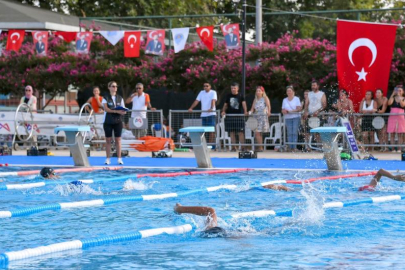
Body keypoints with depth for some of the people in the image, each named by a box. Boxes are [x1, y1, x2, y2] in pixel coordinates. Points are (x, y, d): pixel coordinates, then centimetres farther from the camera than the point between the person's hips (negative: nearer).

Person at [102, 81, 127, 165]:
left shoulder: (120, 98, 10)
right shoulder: (106, 98, 1)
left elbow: (123, 110, 10)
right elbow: (106, 109, -12)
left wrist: (123, 112, -15)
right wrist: (117, 111, -22)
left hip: (118, 121, 2)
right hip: (108, 121, -2)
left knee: (118, 140, 0)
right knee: (108, 140, 1)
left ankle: (119, 158, 2)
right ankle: (108, 159, 4)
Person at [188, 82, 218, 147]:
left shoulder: (213, 92, 0)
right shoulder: (201, 92, 14)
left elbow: (213, 100, -16)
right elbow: (196, 101, 9)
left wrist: (211, 108, -33)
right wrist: (191, 108, -4)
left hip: (211, 114, -5)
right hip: (203, 114, 5)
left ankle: (210, 144, -7)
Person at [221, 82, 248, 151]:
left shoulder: (241, 96, 2)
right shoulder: (228, 96, 10)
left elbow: (243, 104, -11)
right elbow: (225, 105, 14)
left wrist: (245, 111, -27)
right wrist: (223, 111, -5)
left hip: (239, 116, -3)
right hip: (230, 116, 3)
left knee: (241, 132, -4)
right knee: (232, 133, 3)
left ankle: (243, 147, 0)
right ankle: (233, 147, 7)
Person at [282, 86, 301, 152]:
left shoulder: (296, 99, 5)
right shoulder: (284, 100, 15)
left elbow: (299, 109, -5)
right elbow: (283, 110, 12)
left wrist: (291, 111, -17)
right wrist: (284, 111, -13)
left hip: (296, 117, -3)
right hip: (288, 118, 3)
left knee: (295, 132, -9)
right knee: (289, 133, -3)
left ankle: (294, 147, -10)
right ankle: (290, 147, -5)